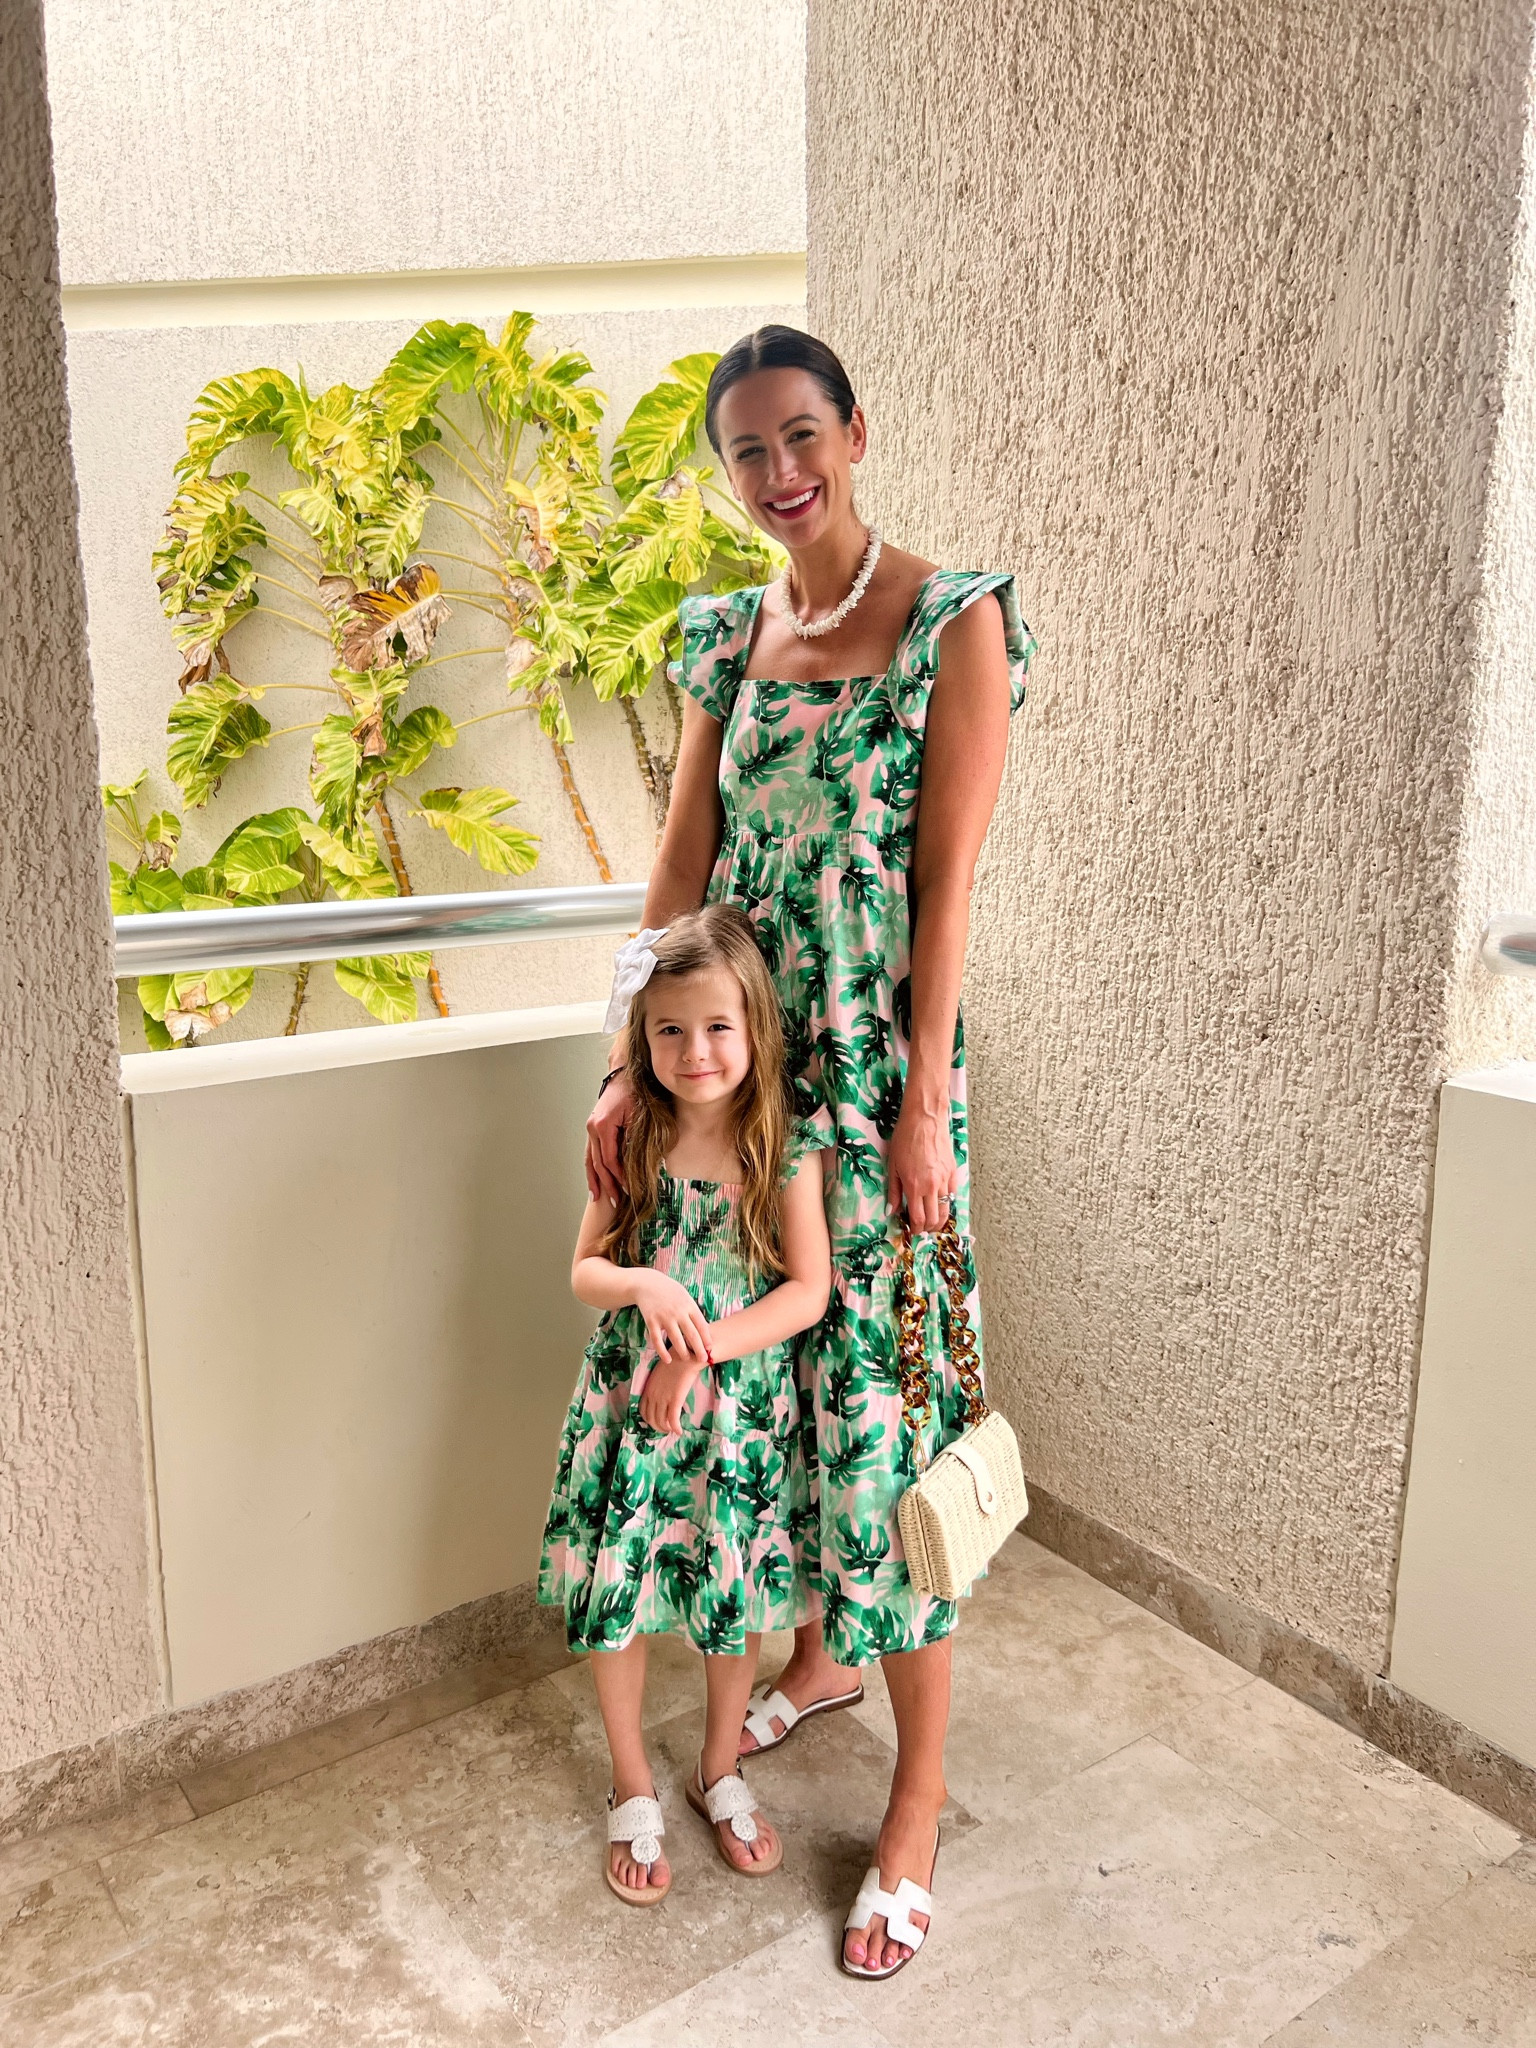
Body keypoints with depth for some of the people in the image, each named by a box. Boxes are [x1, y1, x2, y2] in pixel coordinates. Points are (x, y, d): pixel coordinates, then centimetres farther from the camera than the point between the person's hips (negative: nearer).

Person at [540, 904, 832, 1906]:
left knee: (738, 1596, 14)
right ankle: (635, 1791, 34)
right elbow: (585, 1270, -3)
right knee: (616, 1596, 9)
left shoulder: (787, 1145, -11)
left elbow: (810, 1290, -12)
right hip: (630, 1401, 1)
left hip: (742, 1406, -1)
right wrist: (642, 1285, -25)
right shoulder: (632, 1140, -6)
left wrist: (703, 1351, -21)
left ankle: (722, 1770, 41)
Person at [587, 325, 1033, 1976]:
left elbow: (947, 879, -11)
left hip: (875, 1071, -6)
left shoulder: (954, 622, -6)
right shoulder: (728, 638, 10)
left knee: (875, 1403, -1)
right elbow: (682, 866, 7)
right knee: (769, 1382, 16)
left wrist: (924, 1109, -14)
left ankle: (916, 1806, 16)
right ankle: (819, 1654, 41)